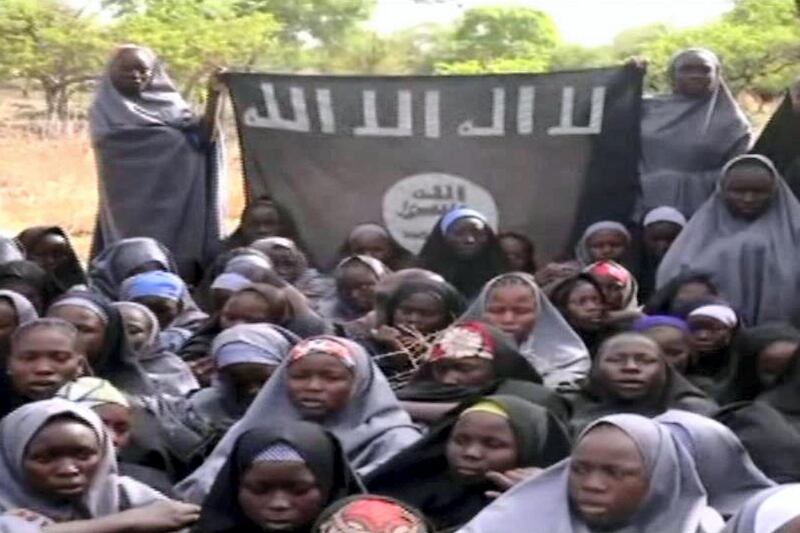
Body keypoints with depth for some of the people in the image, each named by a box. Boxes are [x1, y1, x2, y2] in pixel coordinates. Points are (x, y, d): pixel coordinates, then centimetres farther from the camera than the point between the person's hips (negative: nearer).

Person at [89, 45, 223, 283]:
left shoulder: (169, 102, 14)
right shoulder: (105, 110, 8)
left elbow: (203, 138, 1)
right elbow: (107, 144, -10)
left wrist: (213, 95, -11)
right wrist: (172, 132, -6)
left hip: (175, 198, 3)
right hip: (132, 202, -3)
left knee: (179, 258, -4)